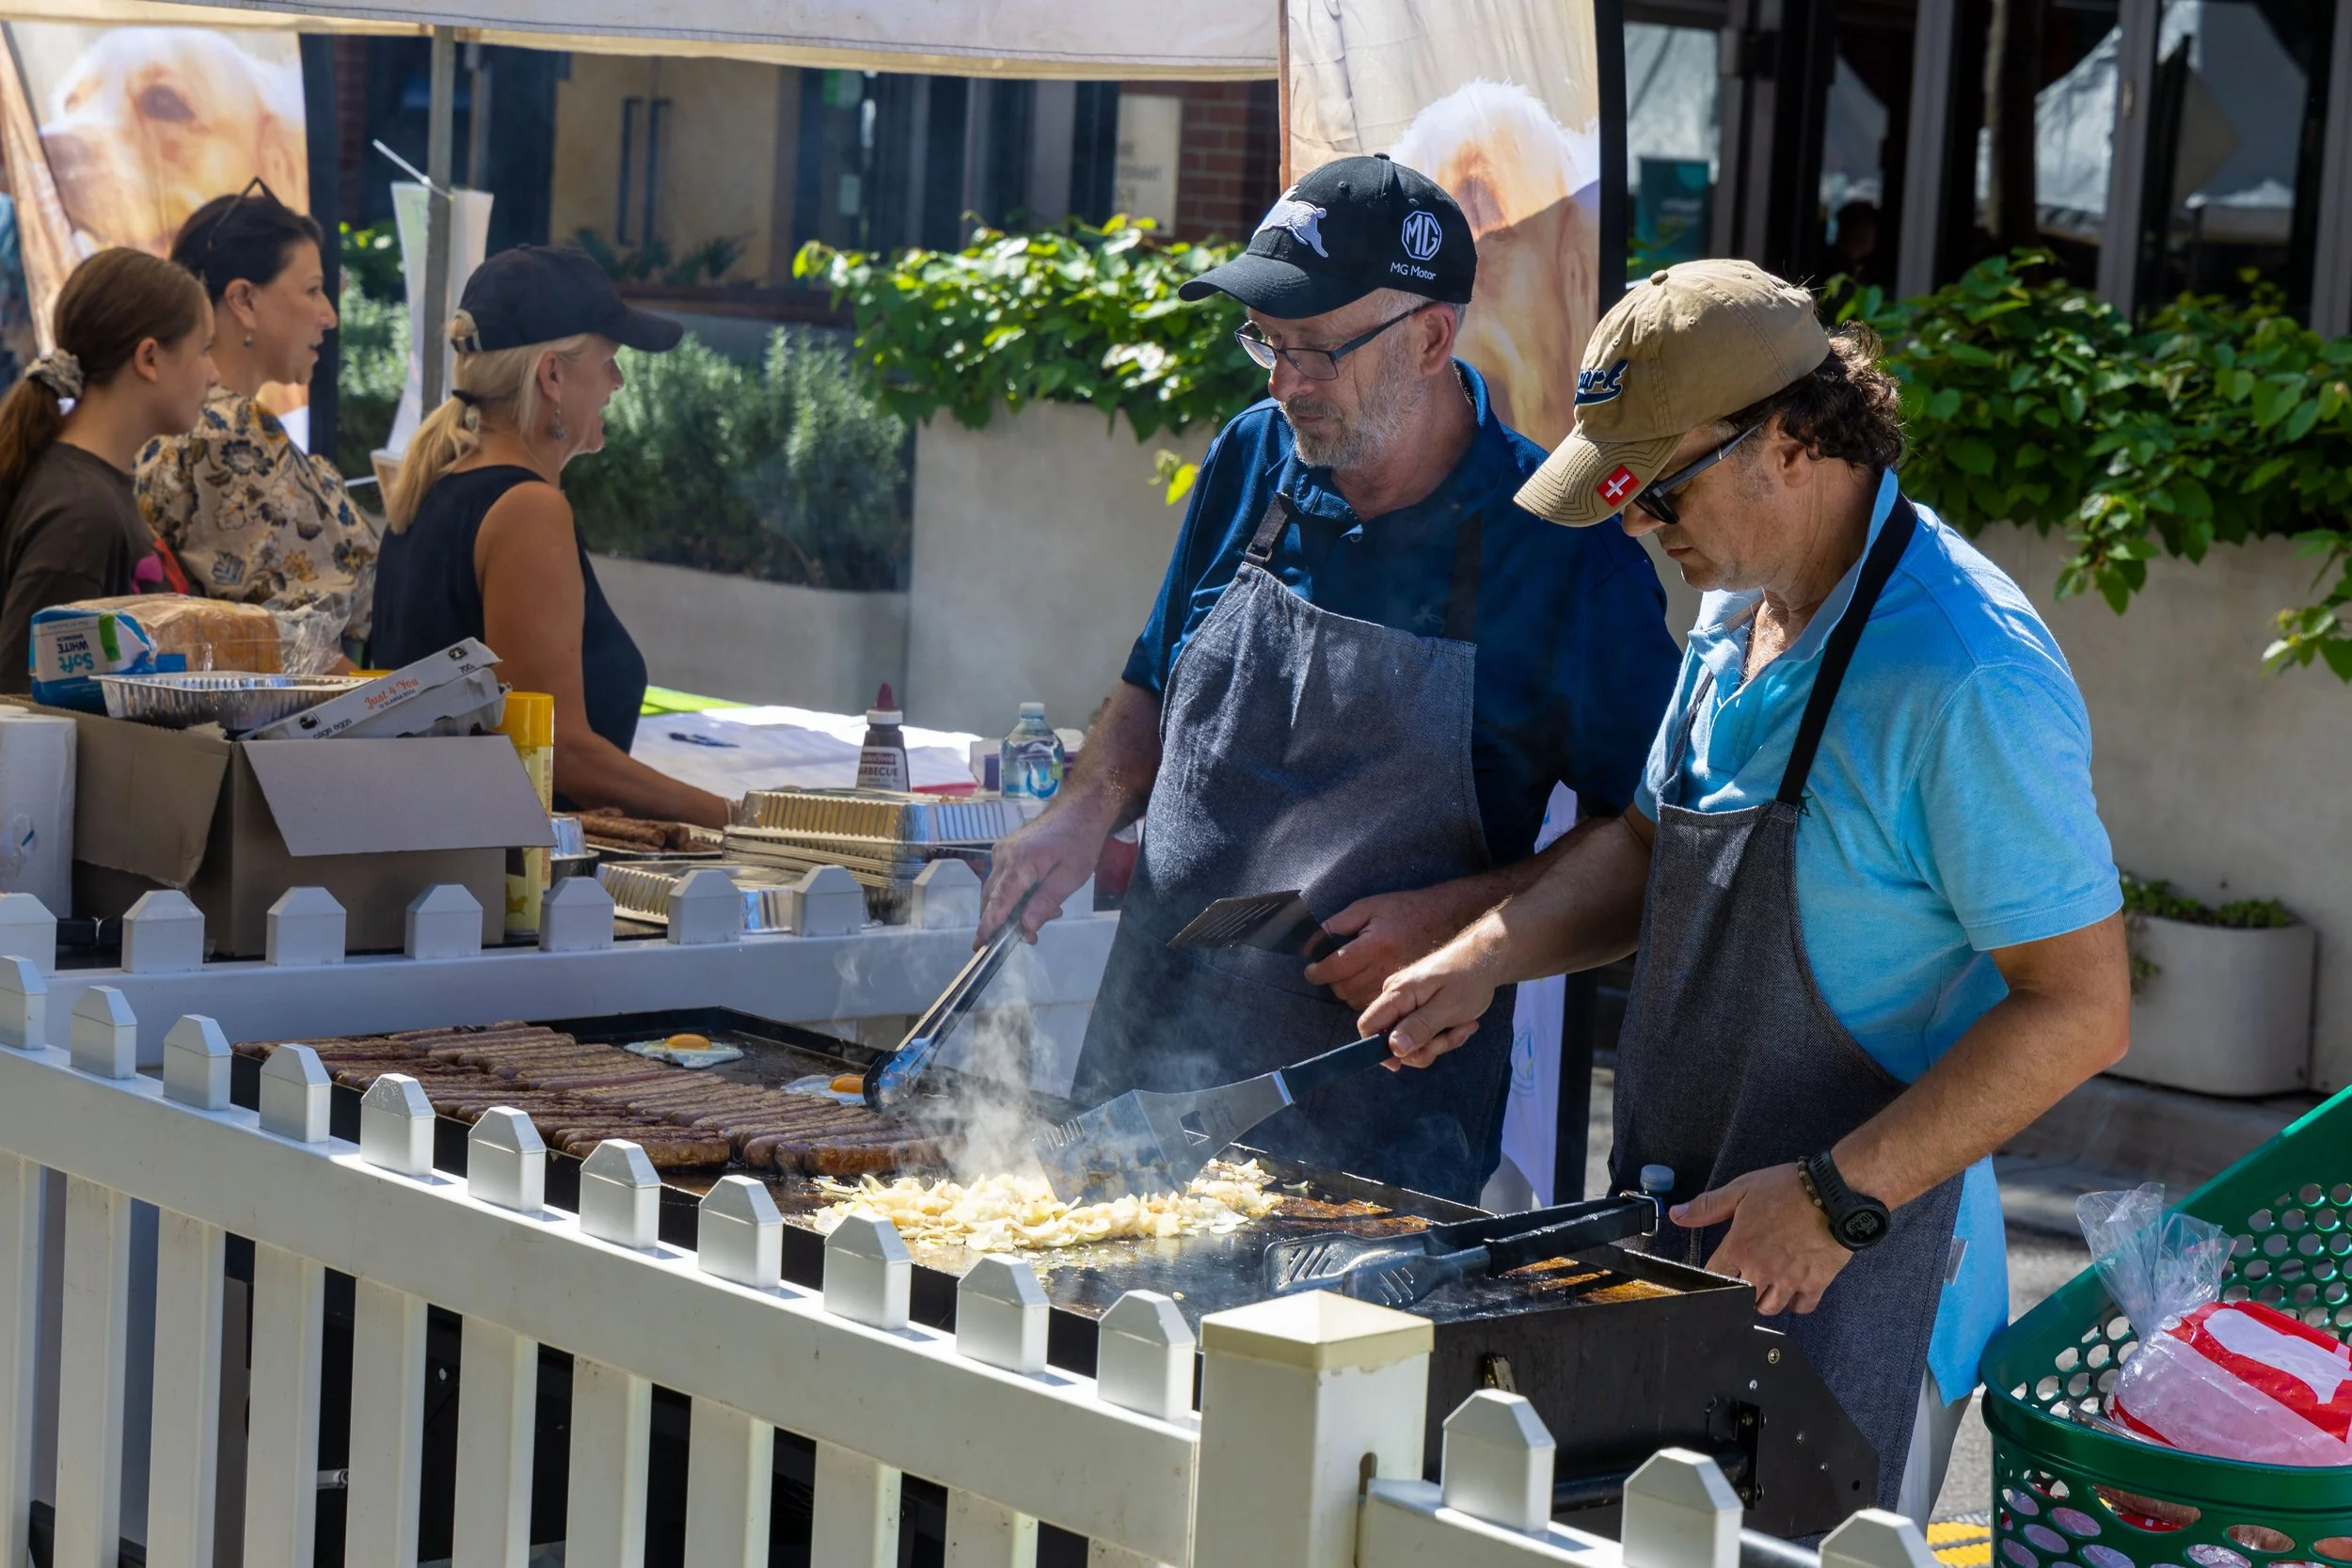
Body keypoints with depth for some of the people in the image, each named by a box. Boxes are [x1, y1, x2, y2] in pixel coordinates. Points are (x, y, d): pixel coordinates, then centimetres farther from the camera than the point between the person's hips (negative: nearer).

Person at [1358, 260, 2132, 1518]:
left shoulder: (1965, 678, -22)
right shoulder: (1738, 612, 7)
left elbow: (2081, 1009, -21)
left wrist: (1840, 1197, -21)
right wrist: (1489, 954, 6)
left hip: (1851, 1278, -8)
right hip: (1681, 1233, 8)